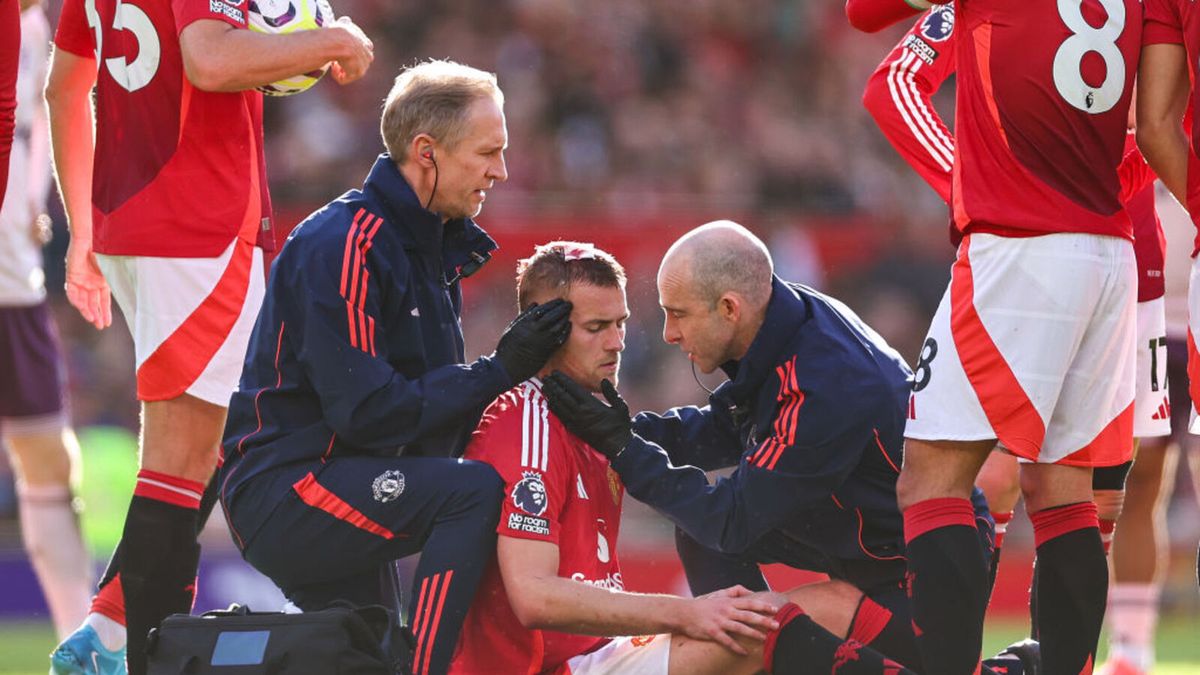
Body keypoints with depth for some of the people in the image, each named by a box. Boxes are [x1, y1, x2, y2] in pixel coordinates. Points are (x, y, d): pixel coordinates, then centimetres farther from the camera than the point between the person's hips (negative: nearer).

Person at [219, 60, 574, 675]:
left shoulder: (436, 248, 13)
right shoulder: (343, 247, -18)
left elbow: (433, 398, 14)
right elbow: (367, 412, -24)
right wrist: (498, 371, -20)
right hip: (282, 488, -10)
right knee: (474, 490, -28)